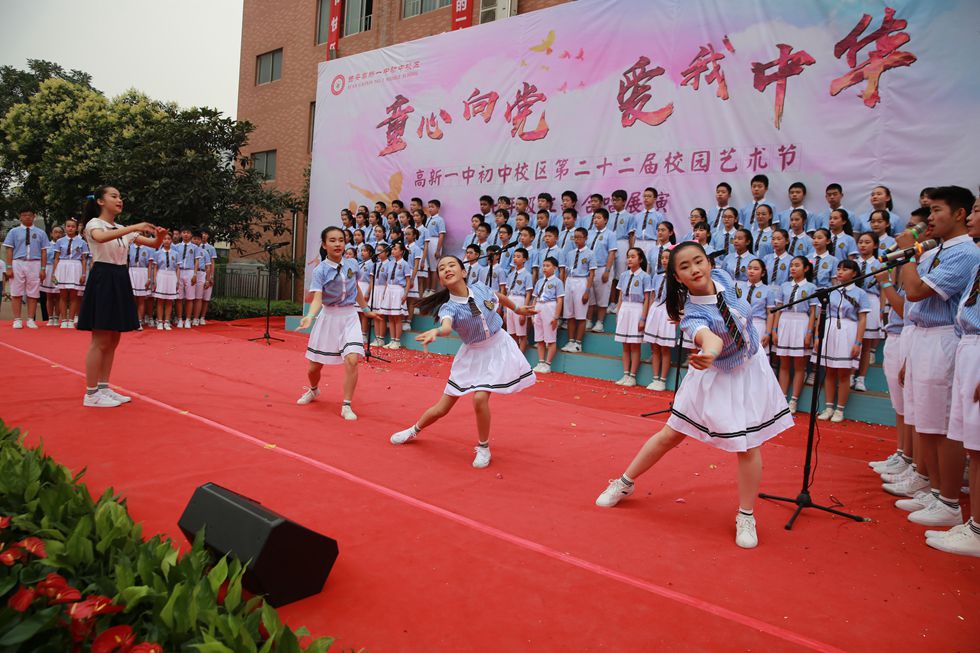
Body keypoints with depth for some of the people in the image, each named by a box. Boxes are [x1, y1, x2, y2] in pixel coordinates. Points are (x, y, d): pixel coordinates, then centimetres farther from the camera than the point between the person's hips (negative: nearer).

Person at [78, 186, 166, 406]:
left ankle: (104, 388, 18)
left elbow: (153, 244, 11)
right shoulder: (93, 224, -5)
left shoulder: (123, 229, 16)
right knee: (100, 341, -6)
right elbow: (101, 237, -30)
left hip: (121, 281, 8)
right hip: (103, 280, -8)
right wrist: (134, 227, -36)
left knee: (112, 341, 10)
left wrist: (159, 236, -12)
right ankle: (91, 394, 1)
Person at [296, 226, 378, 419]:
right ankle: (313, 390, 43)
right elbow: (317, 298, -23)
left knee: (352, 360, -19)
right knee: (314, 367, 8)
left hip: (349, 316, 2)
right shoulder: (320, 270, -12)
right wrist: (310, 316, -42)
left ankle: (346, 406, -5)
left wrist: (366, 310, 25)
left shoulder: (352, 264, -1)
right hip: (328, 317, -1)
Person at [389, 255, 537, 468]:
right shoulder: (449, 307, -19)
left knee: (479, 398, -21)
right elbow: (446, 327, -43)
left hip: (498, 346, 0)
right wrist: (435, 332, -66)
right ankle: (415, 430, 36)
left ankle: (484, 447, 5)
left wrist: (518, 309, 29)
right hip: (473, 354, 0)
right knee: (442, 407, 5)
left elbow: (500, 297, 13)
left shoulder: (480, 288, -11)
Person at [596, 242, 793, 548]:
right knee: (671, 435, 4)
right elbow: (709, 337, -56)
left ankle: (746, 517, 21)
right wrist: (709, 352, -77)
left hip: (750, 369, 4)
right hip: (715, 376, -3)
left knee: (748, 446, 2)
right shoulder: (693, 315, -32)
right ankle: (625, 483, 24)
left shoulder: (722, 276, -17)